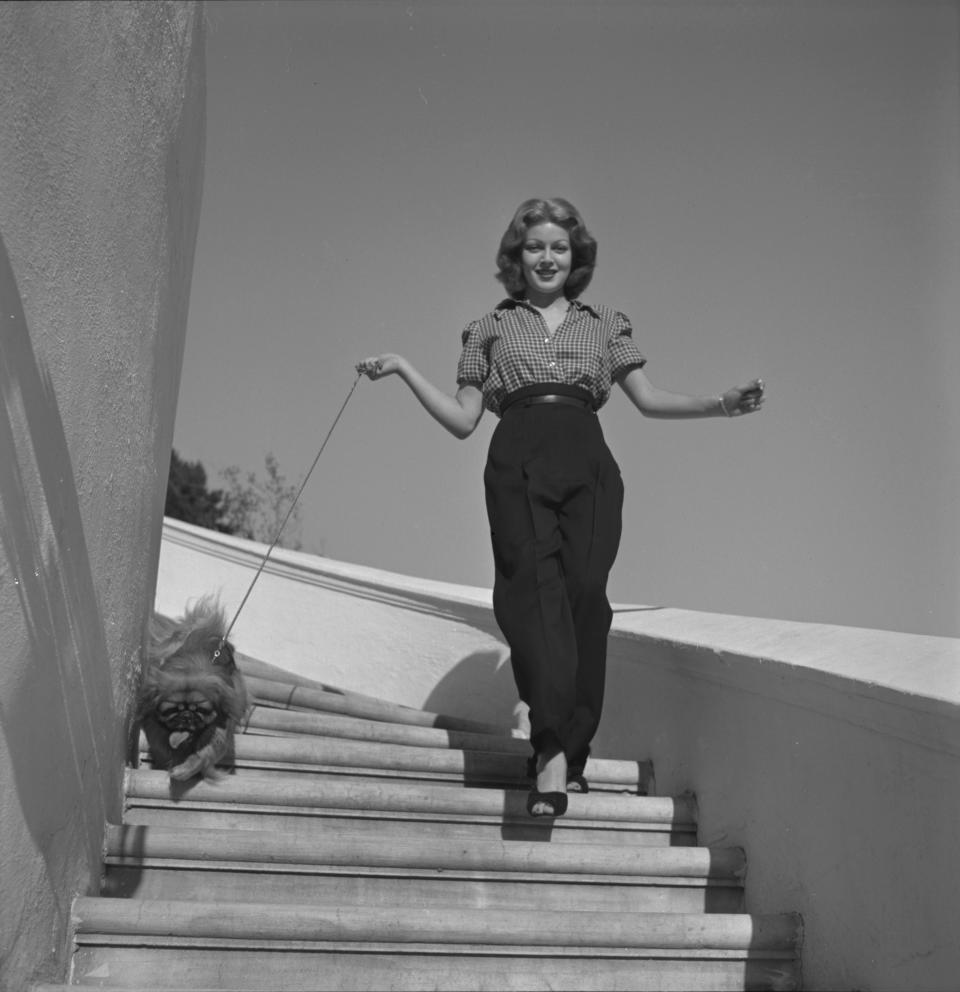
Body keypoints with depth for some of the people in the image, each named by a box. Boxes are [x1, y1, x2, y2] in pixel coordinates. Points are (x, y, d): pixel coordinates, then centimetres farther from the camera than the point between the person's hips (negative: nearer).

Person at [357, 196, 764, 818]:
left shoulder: (606, 324, 25)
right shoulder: (491, 329, 23)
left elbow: (648, 398, 19)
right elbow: (463, 420, 17)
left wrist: (720, 404, 7)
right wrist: (406, 371, 8)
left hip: (588, 467, 1)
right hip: (517, 467, -1)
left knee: (585, 590, -16)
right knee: (534, 585, -21)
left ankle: (566, 749, -10)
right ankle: (555, 753, -31)